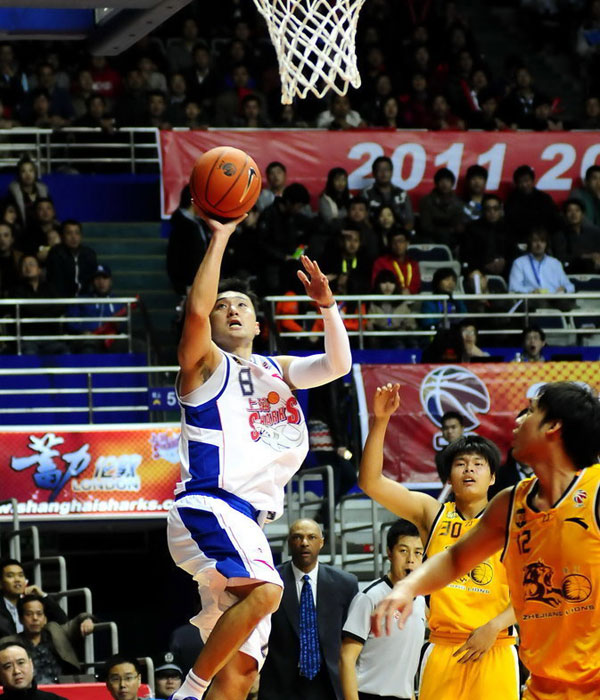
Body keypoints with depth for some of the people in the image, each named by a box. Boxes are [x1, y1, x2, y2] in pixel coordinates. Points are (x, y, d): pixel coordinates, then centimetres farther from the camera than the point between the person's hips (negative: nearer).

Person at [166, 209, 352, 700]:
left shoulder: (278, 370, 26)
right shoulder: (206, 363, 6)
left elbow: (338, 365, 14)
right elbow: (196, 310, -14)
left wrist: (327, 306, -1)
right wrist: (220, 237, -12)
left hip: (248, 521, 8)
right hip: (209, 506, -8)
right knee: (265, 590, -33)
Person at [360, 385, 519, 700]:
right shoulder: (432, 513, 10)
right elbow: (370, 481, 2)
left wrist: (494, 627, -13)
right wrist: (380, 420, -8)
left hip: (494, 650, -1)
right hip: (442, 649, 1)